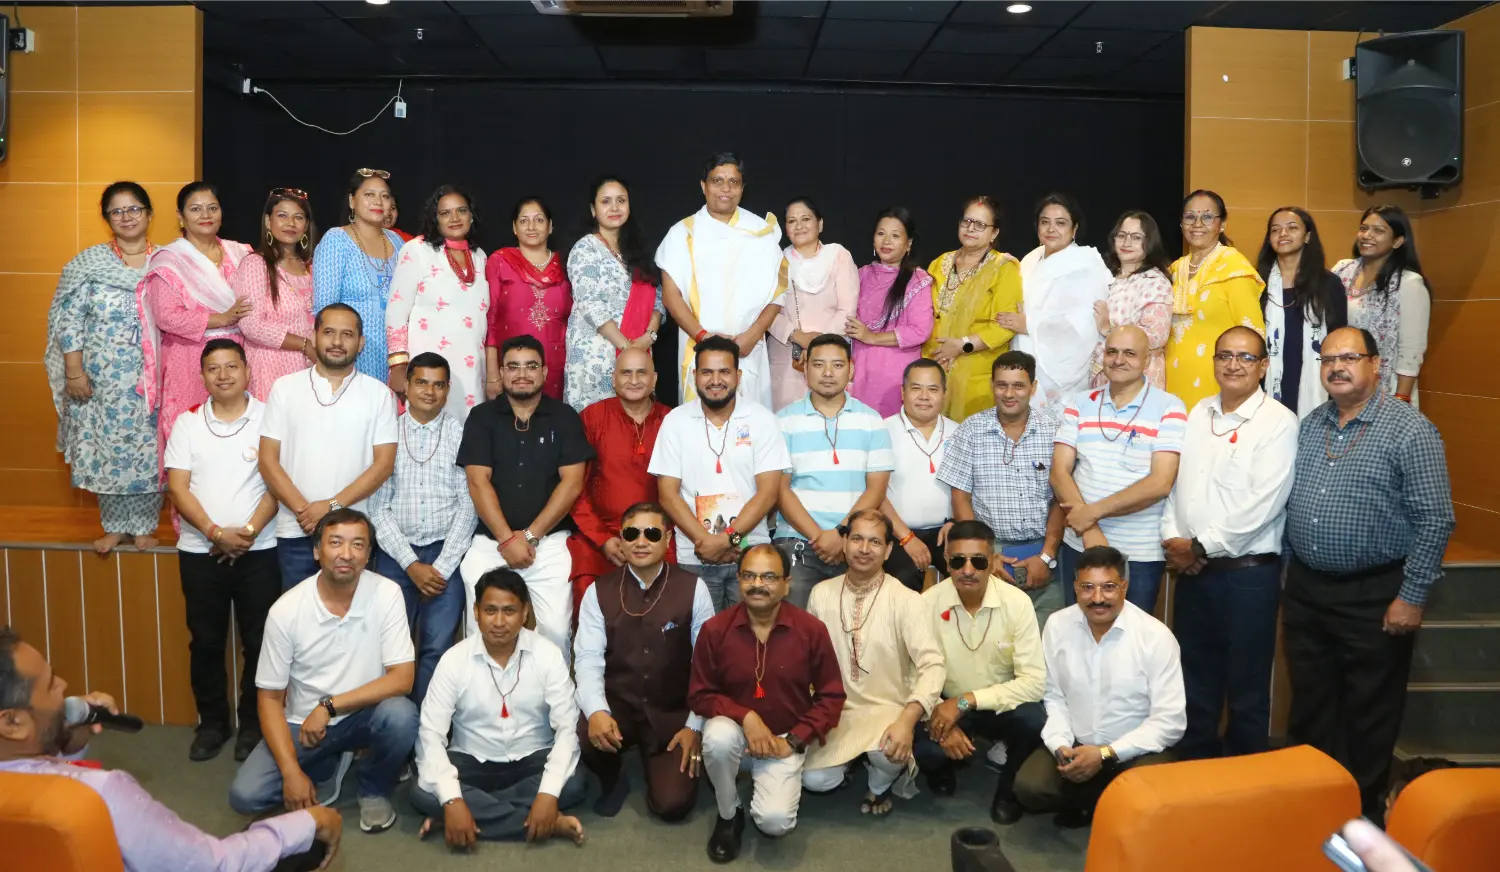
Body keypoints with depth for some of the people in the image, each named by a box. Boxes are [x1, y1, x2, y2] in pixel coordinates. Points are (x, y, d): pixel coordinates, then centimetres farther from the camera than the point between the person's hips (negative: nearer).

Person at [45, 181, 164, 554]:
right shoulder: (88, 264, 1)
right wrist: (74, 372, -7)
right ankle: (116, 526, 20)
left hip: (155, 380, 0)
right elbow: (69, 321, -1)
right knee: (107, 449, 6)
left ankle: (144, 526, 18)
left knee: (150, 450, 4)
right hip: (103, 380, 0)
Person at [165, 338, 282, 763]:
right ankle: (212, 723, 25)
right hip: (200, 551, 2)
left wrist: (248, 531, -15)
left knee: (259, 641, 3)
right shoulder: (187, 422, 5)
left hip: (259, 550, -2)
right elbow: (177, 487, -1)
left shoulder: (269, 418, -1)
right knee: (205, 641, 10)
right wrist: (216, 533, -13)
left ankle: (254, 723, 18)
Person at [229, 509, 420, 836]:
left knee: (400, 715, -33)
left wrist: (329, 706, -26)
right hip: (301, 723, 1)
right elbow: (270, 698, -8)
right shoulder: (286, 610, -14)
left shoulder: (386, 595, -16)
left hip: (361, 716, -1)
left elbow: (402, 679, -19)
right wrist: (292, 772, -19)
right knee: (244, 795, -18)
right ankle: (327, 770, 12)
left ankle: (374, 790, -1)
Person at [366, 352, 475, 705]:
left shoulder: (461, 434, 2)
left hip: (447, 552, -1)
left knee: (437, 647, -7)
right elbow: (378, 507, 1)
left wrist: (442, 566, -8)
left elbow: (468, 505, -1)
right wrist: (411, 564, -7)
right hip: (396, 554, 1)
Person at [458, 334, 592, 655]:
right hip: (489, 541, 1)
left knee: (554, 630, -14)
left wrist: (530, 535, -8)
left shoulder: (564, 417, 6)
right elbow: (478, 482, -1)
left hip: (550, 541, -1)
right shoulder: (482, 417, 7)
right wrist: (507, 538, -11)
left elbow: (572, 483, -2)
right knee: (481, 630, -11)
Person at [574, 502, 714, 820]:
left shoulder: (693, 589, -5)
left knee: (672, 803, -15)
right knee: (586, 735, -32)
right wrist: (596, 711, -28)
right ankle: (612, 779, 6)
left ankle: (664, 763, 23)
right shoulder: (599, 591, -2)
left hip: (673, 713, -1)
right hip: (618, 705, 1)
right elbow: (588, 658, -9)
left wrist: (695, 725, -7)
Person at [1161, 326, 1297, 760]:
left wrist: (1200, 546, -14)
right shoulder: (1198, 413, 10)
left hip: (1248, 572, -6)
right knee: (1195, 676, 17)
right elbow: (1174, 479, 9)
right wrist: (1172, 537, -5)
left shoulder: (1278, 422, -10)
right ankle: (1195, 764, 32)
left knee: (1247, 684, 7)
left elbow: (1260, 505, -18)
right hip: (1190, 568, 6)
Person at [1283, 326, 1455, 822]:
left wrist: (1412, 597, -15)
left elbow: (1435, 519, -14)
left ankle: (1363, 809, 23)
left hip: (1374, 596, -6)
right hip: (1306, 590, 6)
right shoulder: (1309, 426, 8)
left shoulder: (1410, 430, -12)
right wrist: (1292, 569, 11)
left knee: (1370, 713, 7)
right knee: (1310, 706, 15)